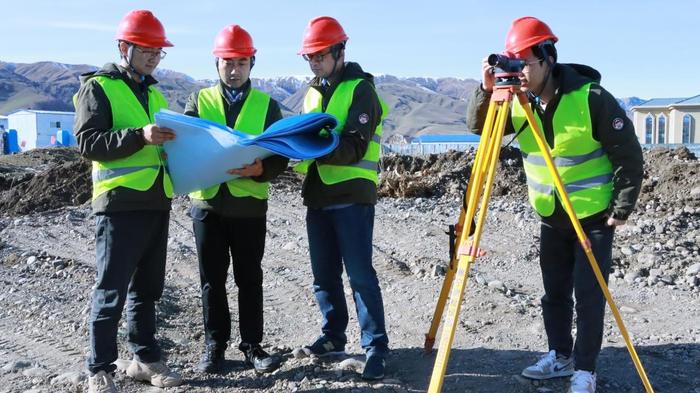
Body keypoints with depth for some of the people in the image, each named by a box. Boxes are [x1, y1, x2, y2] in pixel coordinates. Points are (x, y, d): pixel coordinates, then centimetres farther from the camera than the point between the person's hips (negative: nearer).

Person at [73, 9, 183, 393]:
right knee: (112, 291, -2)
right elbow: (87, 142, -13)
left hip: (157, 202, 7)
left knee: (147, 287, 13)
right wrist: (139, 135, -24)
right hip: (120, 203, -7)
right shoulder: (98, 87, -2)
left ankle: (145, 357, 24)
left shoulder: (154, 92, 20)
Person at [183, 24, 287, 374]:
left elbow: (281, 156, 0)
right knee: (212, 279, 8)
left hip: (249, 204, -1)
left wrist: (260, 169, -21)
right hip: (207, 202, 1)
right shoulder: (199, 100, 9)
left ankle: (251, 345, 18)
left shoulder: (266, 104, 6)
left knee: (250, 279, 7)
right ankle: (214, 345, 20)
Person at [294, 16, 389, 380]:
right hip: (317, 195, 7)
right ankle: (334, 336, 25)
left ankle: (375, 347, 1)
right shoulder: (312, 92, 17)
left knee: (360, 274, -7)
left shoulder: (360, 89, -5)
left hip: (352, 195, -7)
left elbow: (354, 148, -16)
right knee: (324, 274, 12)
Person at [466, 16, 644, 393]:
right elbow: (478, 127, -5)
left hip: (594, 218, -5)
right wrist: (487, 90, -21)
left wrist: (622, 208, -13)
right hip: (551, 218, 6)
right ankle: (560, 356, 29)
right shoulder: (519, 102, -4)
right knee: (554, 292, 13)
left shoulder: (592, 99, -20)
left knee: (588, 296, -1)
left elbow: (628, 155, -15)